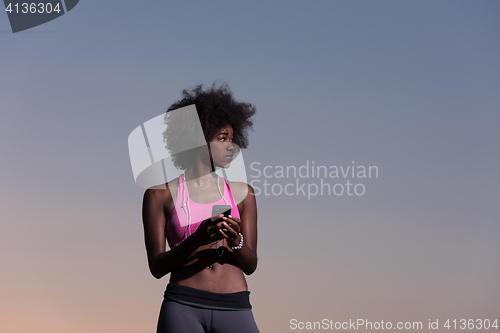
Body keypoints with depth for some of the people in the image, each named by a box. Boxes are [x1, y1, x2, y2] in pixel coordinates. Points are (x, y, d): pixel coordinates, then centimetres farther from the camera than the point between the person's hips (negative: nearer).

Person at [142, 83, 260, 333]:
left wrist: (235, 242, -10)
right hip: (182, 305, -2)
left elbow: (250, 265, 12)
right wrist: (198, 239, -15)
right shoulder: (160, 195, 8)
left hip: (234, 309, 2)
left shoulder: (242, 194, 15)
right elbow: (157, 267, 1)